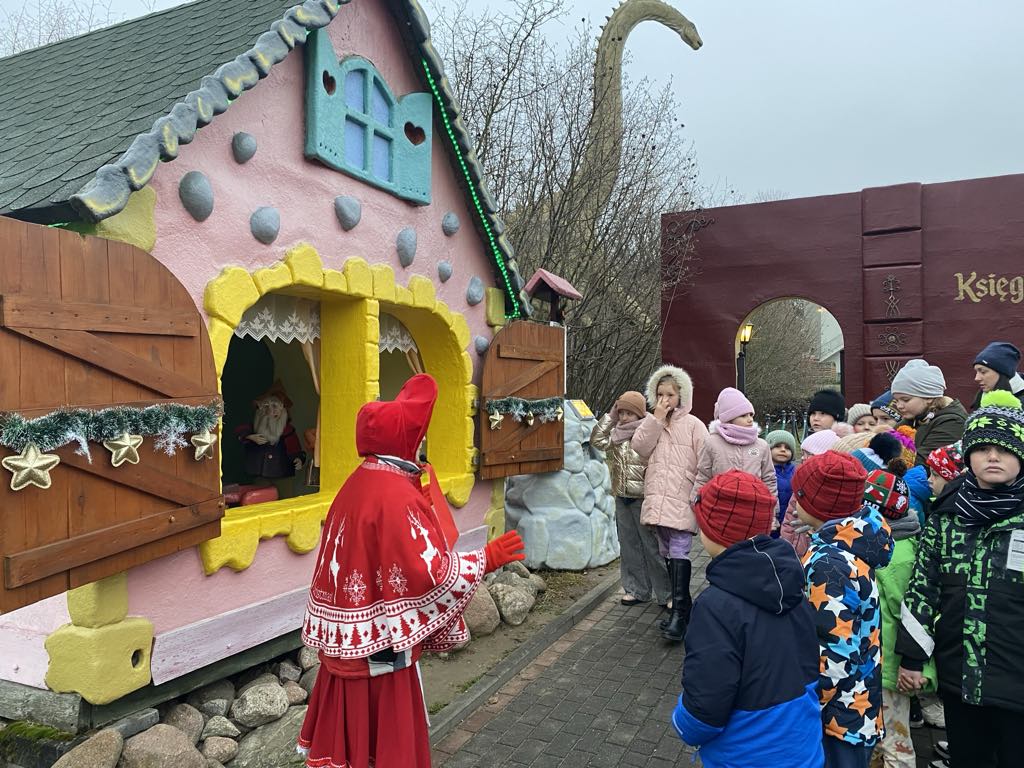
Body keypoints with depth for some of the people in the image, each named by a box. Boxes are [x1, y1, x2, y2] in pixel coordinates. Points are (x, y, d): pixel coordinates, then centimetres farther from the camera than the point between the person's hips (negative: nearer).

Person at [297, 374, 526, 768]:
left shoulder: (360, 483, 3)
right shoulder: (396, 495, -23)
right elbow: (429, 573, -26)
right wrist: (485, 559, -15)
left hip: (346, 638, 8)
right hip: (379, 642, -8)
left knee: (351, 724, 22)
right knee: (386, 733, 9)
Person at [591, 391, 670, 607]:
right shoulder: (616, 434, 7)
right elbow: (596, 440, -5)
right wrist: (610, 416, -5)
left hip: (643, 500, -6)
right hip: (622, 500, 6)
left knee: (652, 547, 0)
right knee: (629, 546, 14)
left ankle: (666, 594, 12)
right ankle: (636, 590, 26)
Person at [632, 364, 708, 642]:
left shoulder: (693, 424, -2)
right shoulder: (652, 422, 14)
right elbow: (639, 447, -4)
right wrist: (656, 418, -8)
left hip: (681, 500, -6)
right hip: (657, 500, 6)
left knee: (679, 552, -13)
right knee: (667, 552, 13)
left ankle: (679, 612, -11)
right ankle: (683, 603, 27)